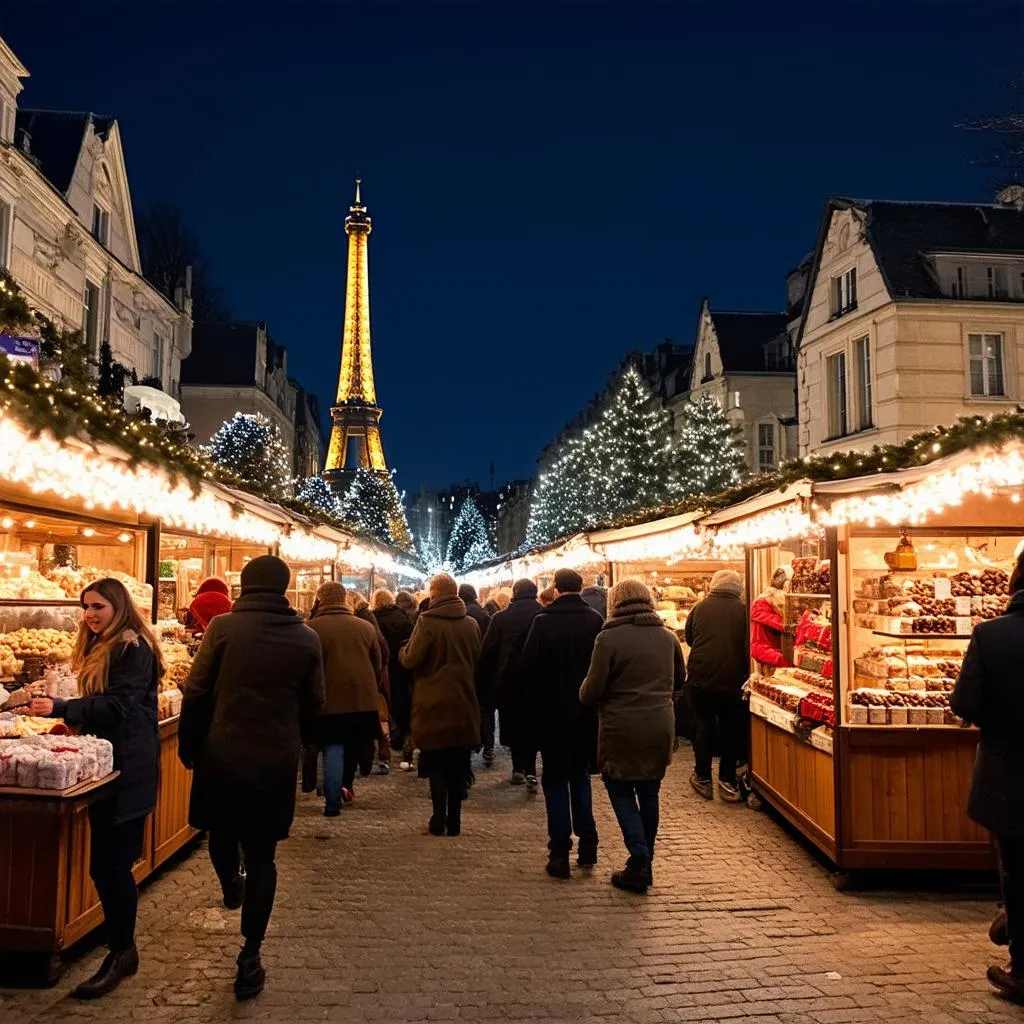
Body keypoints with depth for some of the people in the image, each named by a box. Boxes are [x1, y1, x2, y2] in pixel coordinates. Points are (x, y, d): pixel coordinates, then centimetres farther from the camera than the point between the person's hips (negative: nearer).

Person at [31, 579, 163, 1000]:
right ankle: (121, 947, 23)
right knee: (111, 862, 12)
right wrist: (71, 721, 10)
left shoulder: (133, 648, -13)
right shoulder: (101, 647, 16)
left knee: (109, 863, -5)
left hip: (127, 770, -9)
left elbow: (119, 706, -21)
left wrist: (61, 708, -27)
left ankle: (121, 953, 8)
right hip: (108, 765, 9)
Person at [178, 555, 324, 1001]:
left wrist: (188, 747, 6)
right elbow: (313, 707, 4)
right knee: (262, 855, 11)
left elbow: (196, 693, -7)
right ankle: (250, 957, 13)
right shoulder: (307, 638, -2)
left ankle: (231, 885, 53)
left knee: (221, 829, 27)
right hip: (276, 762, 1)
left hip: (222, 755, -1)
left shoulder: (223, 627, -8)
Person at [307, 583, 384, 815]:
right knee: (353, 748, 21)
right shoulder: (366, 627, 3)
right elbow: (378, 665, 9)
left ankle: (333, 803, 1)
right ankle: (346, 786, 27)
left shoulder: (313, 627, -9)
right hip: (364, 700, 3)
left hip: (330, 700, -3)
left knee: (333, 750, 4)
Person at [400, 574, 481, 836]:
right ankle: (454, 820, 18)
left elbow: (411, 660, -14)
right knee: (458, 764, 12)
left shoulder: (427, 622, -14)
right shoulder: (471, 624, 1)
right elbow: (477, 660, 10)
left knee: (436, 764, 7)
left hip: (433, 703, -4)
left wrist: (403, 651, 7)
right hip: (463, 703, 4)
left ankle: (439, 819, 7)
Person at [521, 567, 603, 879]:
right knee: (580, 776, 20)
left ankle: (560, 853, 7)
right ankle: (587, 845, 18)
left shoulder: (544, 622, -13)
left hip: (552, 713, -3)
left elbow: (528, 666, -10)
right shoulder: (595, 621, -6)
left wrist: (536, 700, 7)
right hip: (587, 713, 3)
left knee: (555, 780, 8)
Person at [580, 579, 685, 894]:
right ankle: (645, 863, 25)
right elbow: (679, 681, 20)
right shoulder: (668, 637, 4)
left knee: (621, 792, 9)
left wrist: (585, 694, 11)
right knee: (649, 792, 16)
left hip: (621, 730, -5)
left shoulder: (609, 638, -13)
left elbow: (591, 693, -10)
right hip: (660, 727, 5)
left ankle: (639, 863, 1)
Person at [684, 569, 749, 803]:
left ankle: (703, 778, 17)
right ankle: (727, 780, 13)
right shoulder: (742, 610, -9)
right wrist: (744, 674, 11)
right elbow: (749, 646, -4)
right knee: (730, 728, 12)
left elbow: (689, 638, 11)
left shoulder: (699, 608, -3)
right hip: (732, 680, -1)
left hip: (700, 678, 1)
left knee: (704, 725, 11)